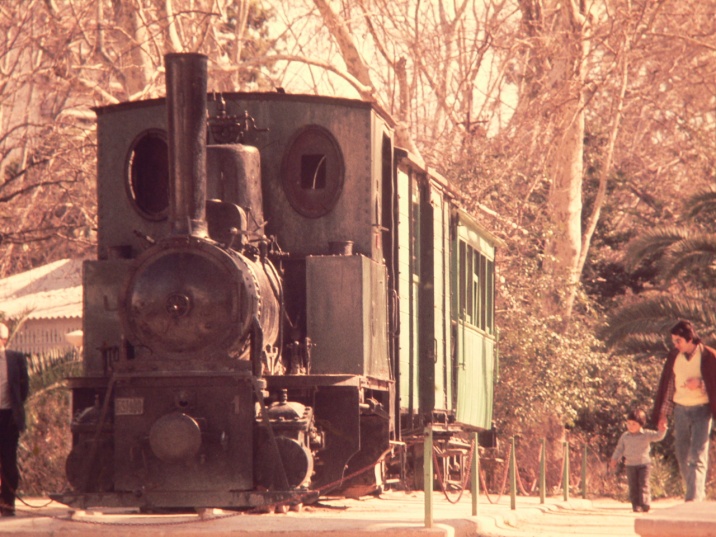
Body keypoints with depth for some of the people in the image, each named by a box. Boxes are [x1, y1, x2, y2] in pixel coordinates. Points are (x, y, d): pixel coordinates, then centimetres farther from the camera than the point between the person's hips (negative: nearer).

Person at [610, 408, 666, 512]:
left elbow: (657, 436, -11)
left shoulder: (646, 434, -3)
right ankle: (636, 507, 6)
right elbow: (620, 449, 11)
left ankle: (645, 506, -4)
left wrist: (662, 431, -31)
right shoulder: (625, 436, 5)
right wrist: (615, 459, 2)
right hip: (630, 465, 3)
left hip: (644, 464, -3)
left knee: (643, 485, -7)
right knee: (633, 487, 2)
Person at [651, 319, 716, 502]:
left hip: (701, 410, -5)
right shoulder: (674, 357, 6)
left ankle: (694, 498, -17)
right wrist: (663, 413, 14)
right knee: (682, 456, 7)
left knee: (697, 456, -12)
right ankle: (698, 494, 21)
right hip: (681, 410, 5)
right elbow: (667, 385, 13)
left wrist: (700, 383, -22)